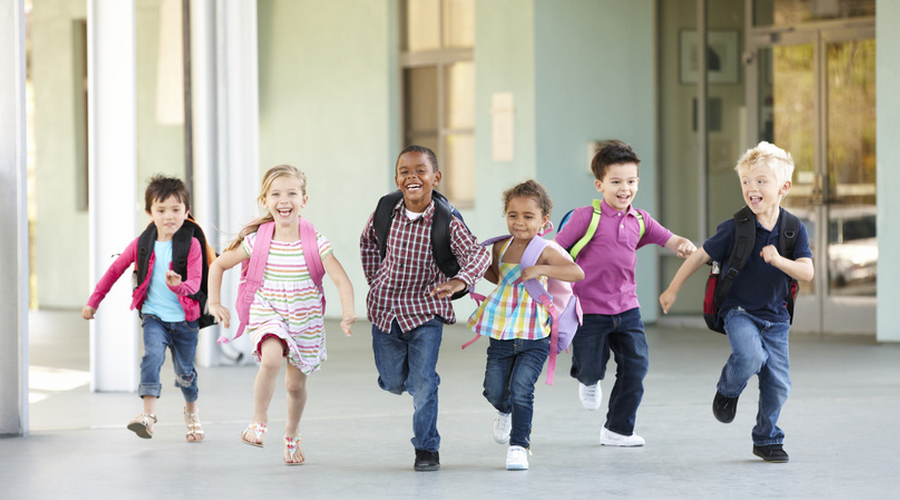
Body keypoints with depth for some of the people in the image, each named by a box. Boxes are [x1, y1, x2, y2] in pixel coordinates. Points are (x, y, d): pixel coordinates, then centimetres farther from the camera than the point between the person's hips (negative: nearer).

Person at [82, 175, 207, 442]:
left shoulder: (191, 245, -9)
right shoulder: (142, 244, -2)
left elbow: (195, 282, -18)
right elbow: (115, 270, 11)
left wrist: (179, 286, -41)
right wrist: (94, 301, 14)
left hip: (185, 319, 0)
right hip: (153, 316, 0)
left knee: (185, 372, 12)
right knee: (153, 354, -27)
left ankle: (191, 411, 43)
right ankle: (148, 414, -33)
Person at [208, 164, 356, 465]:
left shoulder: (315, 242, -15)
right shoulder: (257, 240, -10)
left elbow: (342, 281, -21)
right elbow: (219, 265, 4)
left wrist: (347, 314, -38)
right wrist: (214, 302, -5)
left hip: (306, 321, 1)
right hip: (268, 315, -1)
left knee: (296, 384, 12)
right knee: (271, 360, -30)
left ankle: (292, 435, 42)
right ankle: (258, 423, -10)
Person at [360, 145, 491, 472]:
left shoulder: (446, 223, -17)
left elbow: (478, 253, -29)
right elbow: (368, 241, 14)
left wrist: (460, 281, -48)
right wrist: (375, 280, 10)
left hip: (425, 310, -3)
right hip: (386, 310, 3)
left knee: (423, 382, -7)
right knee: (393, 382, 12)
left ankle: (427, 448, 9)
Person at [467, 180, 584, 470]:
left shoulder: (546, 250, -12)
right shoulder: (501, 248, 6)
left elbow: (577, 272, -28)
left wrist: (539, 269, -33)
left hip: (534, 339, -5)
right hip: (501, 335, 5)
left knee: (521, 390, -13)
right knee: (494, 391, 7)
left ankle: (519, 444, 2)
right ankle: (506, 413, 42)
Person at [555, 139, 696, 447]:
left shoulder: (639, 221, 5)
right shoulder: (586, 217, -11)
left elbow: (669, 240, 6)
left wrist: (685, 245, -17)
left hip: (626, 308, 5)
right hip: (590, 309, -5)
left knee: (636, 365, -2)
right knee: (592, 369, -1)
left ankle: (618, 430, 12)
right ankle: (588, 381, 40)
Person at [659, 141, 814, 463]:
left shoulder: (794, 230, -6)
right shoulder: (734, 229, -11)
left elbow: (807, 272, -12)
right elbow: (700, 256, -1)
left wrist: (779, 261, -31)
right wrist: (673, 289, 5)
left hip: (775, 317, 3)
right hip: (738, 311, -3)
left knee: (777, 383, 2)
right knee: (750, 356, -31)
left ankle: (767, 440, 24)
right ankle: (728, 390, 3)